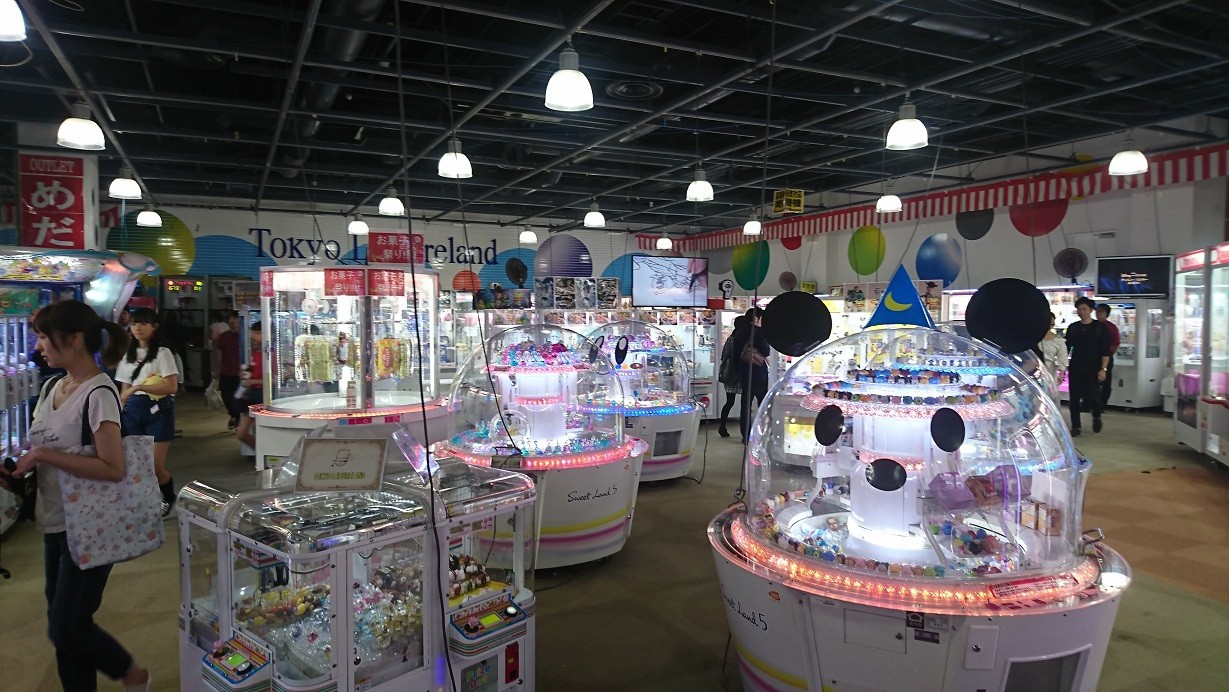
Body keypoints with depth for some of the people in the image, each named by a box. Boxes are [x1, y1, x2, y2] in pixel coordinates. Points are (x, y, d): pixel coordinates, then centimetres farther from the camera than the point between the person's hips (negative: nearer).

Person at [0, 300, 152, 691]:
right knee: (63, 625, 16)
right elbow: (52, 449, 16)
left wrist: (42, 455, -22)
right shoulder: (54, 387, 7)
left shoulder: (99, 392, -18)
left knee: (66, 628, 0)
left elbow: (112, 468, -24)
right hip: (56, 522, 8)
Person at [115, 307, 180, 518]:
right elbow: (124, 390, 14)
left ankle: (169, 497, 23)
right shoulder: (128, 355, 12)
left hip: (158, 410, -5)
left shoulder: (162, 353, -6)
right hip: (133, 411, 5)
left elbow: (172, 387, -14)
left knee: (156, 465, -4)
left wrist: (139, 387, -20)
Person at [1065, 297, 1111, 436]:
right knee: (1074, 398, 1)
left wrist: (1103, 369, -10)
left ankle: (1096, 417, 28)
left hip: (1093, 369, -3)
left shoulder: (1100, 328, -1)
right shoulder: (1072, 328, 8)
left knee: (1093, 396, -3)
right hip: (1075, 369, 3)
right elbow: (1067, 349, 12)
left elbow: (1105, 351, -3)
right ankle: (1075, 427, 10)